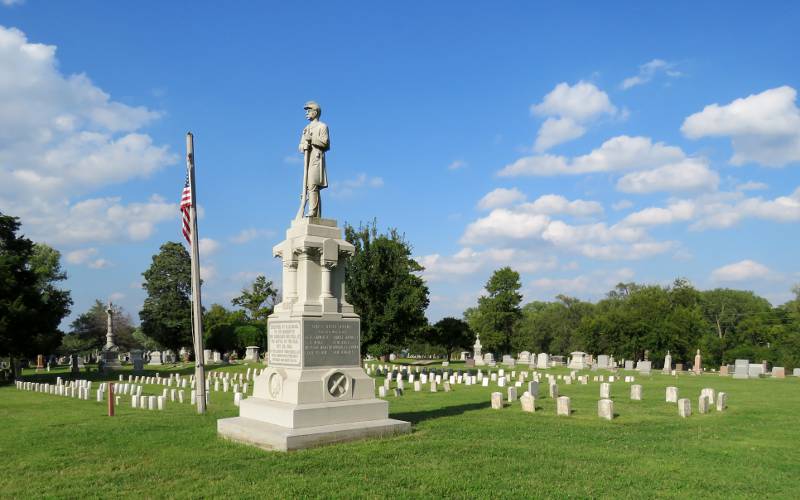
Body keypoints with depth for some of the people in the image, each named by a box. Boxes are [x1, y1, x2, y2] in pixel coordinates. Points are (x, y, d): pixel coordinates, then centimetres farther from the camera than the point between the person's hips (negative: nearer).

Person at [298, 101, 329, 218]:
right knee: (308, 186, 3)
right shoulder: (307, 128, 26)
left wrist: (311, 139, -12)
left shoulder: (322, 126, 3)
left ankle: (313, 212, -22)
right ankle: (317, 215, 3)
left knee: (313, 186, -18)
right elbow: (300, 146, 19)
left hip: (316, 159, -8)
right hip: (307, 160, 8)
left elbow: (325, 142, -10)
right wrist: (304, 146, -3)